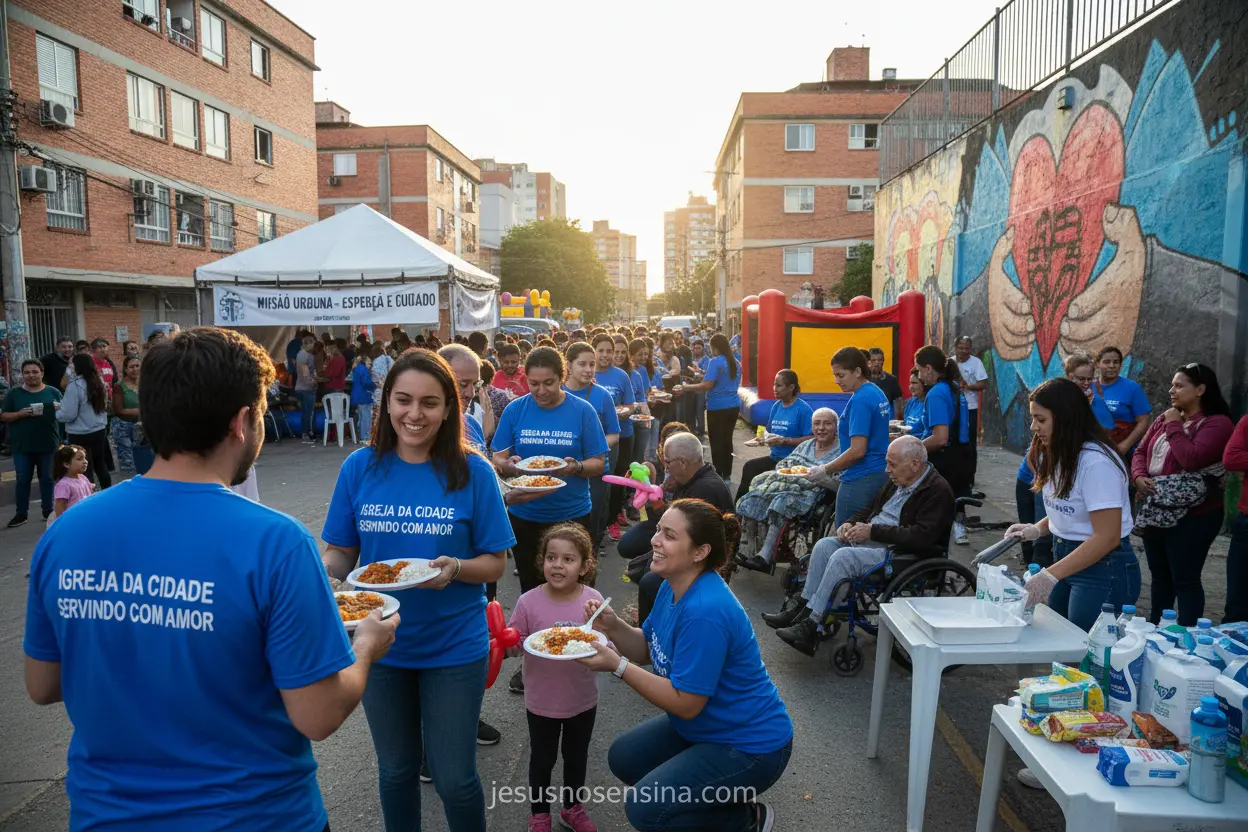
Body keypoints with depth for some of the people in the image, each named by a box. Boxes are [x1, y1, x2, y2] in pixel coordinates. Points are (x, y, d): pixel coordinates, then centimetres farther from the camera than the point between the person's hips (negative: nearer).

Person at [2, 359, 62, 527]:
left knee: (47, 478, 8)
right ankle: (21, 513, 14)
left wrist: (59, 409, -15)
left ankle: (48, 511, 18)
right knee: (23, 480, 5)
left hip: (48, 444, 0)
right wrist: (21, 414, -15)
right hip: (22, 446, 0)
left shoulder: (53, 392, 4)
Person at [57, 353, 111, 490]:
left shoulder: (75, 386, -16)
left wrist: (56, 413, 3)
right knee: (101, 466, 18)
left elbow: (69, 414, -17)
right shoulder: (99, 382, 5)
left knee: (85, 471, 0)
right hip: (100, 431, 7)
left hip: (80, 435, -7)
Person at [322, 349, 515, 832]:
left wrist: (455, 568, -27)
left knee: (453, 777, 8)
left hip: (454, 646, -2)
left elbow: (495, 563, -7)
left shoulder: (473, 473, -12)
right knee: (396, 770, 21)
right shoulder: (359, 468, -7)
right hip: (381, 643, 2)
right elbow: (340, 553, 2)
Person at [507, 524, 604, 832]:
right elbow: (514, 644, -7)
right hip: (541, 701, -1)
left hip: (582, 700, 1)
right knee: (542, 758, 21)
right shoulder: (529, 602, -18)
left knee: (576, 757, 23)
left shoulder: (593, 600, -15)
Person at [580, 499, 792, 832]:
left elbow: (685, 704, -27)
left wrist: (617, 666, -27)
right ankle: (719, 796, 21)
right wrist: (614, 627, -12)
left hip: (750, 745, -9)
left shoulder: (704, 612, -33)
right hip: (705, 725, 10)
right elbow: (647, 651, 6)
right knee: (623, 758, 14)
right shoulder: (673, 586, -4)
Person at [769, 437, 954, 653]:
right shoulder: (898, 481, 12)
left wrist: (873, 531, -22)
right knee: (824, 545, -9)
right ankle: (803, 610, -7)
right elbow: (871, 507, 24)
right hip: (870, 541, 9)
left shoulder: (938, 490, -14)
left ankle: (811, 625, -21)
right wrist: (851, 523, 2)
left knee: (842, 557, -27)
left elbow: (922, 537, -24)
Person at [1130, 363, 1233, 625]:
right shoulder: (1164, 419, 14)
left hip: (1191, 516, -7)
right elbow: (1141, 452, 14)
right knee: (1159, 576, 17)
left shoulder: (1217, 423, -10)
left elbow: (1192, 459, -23)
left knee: (1185, 580, -3)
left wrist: (1174, 427, -11)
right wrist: (1138, 476, -6)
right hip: (1155, 512, 7)